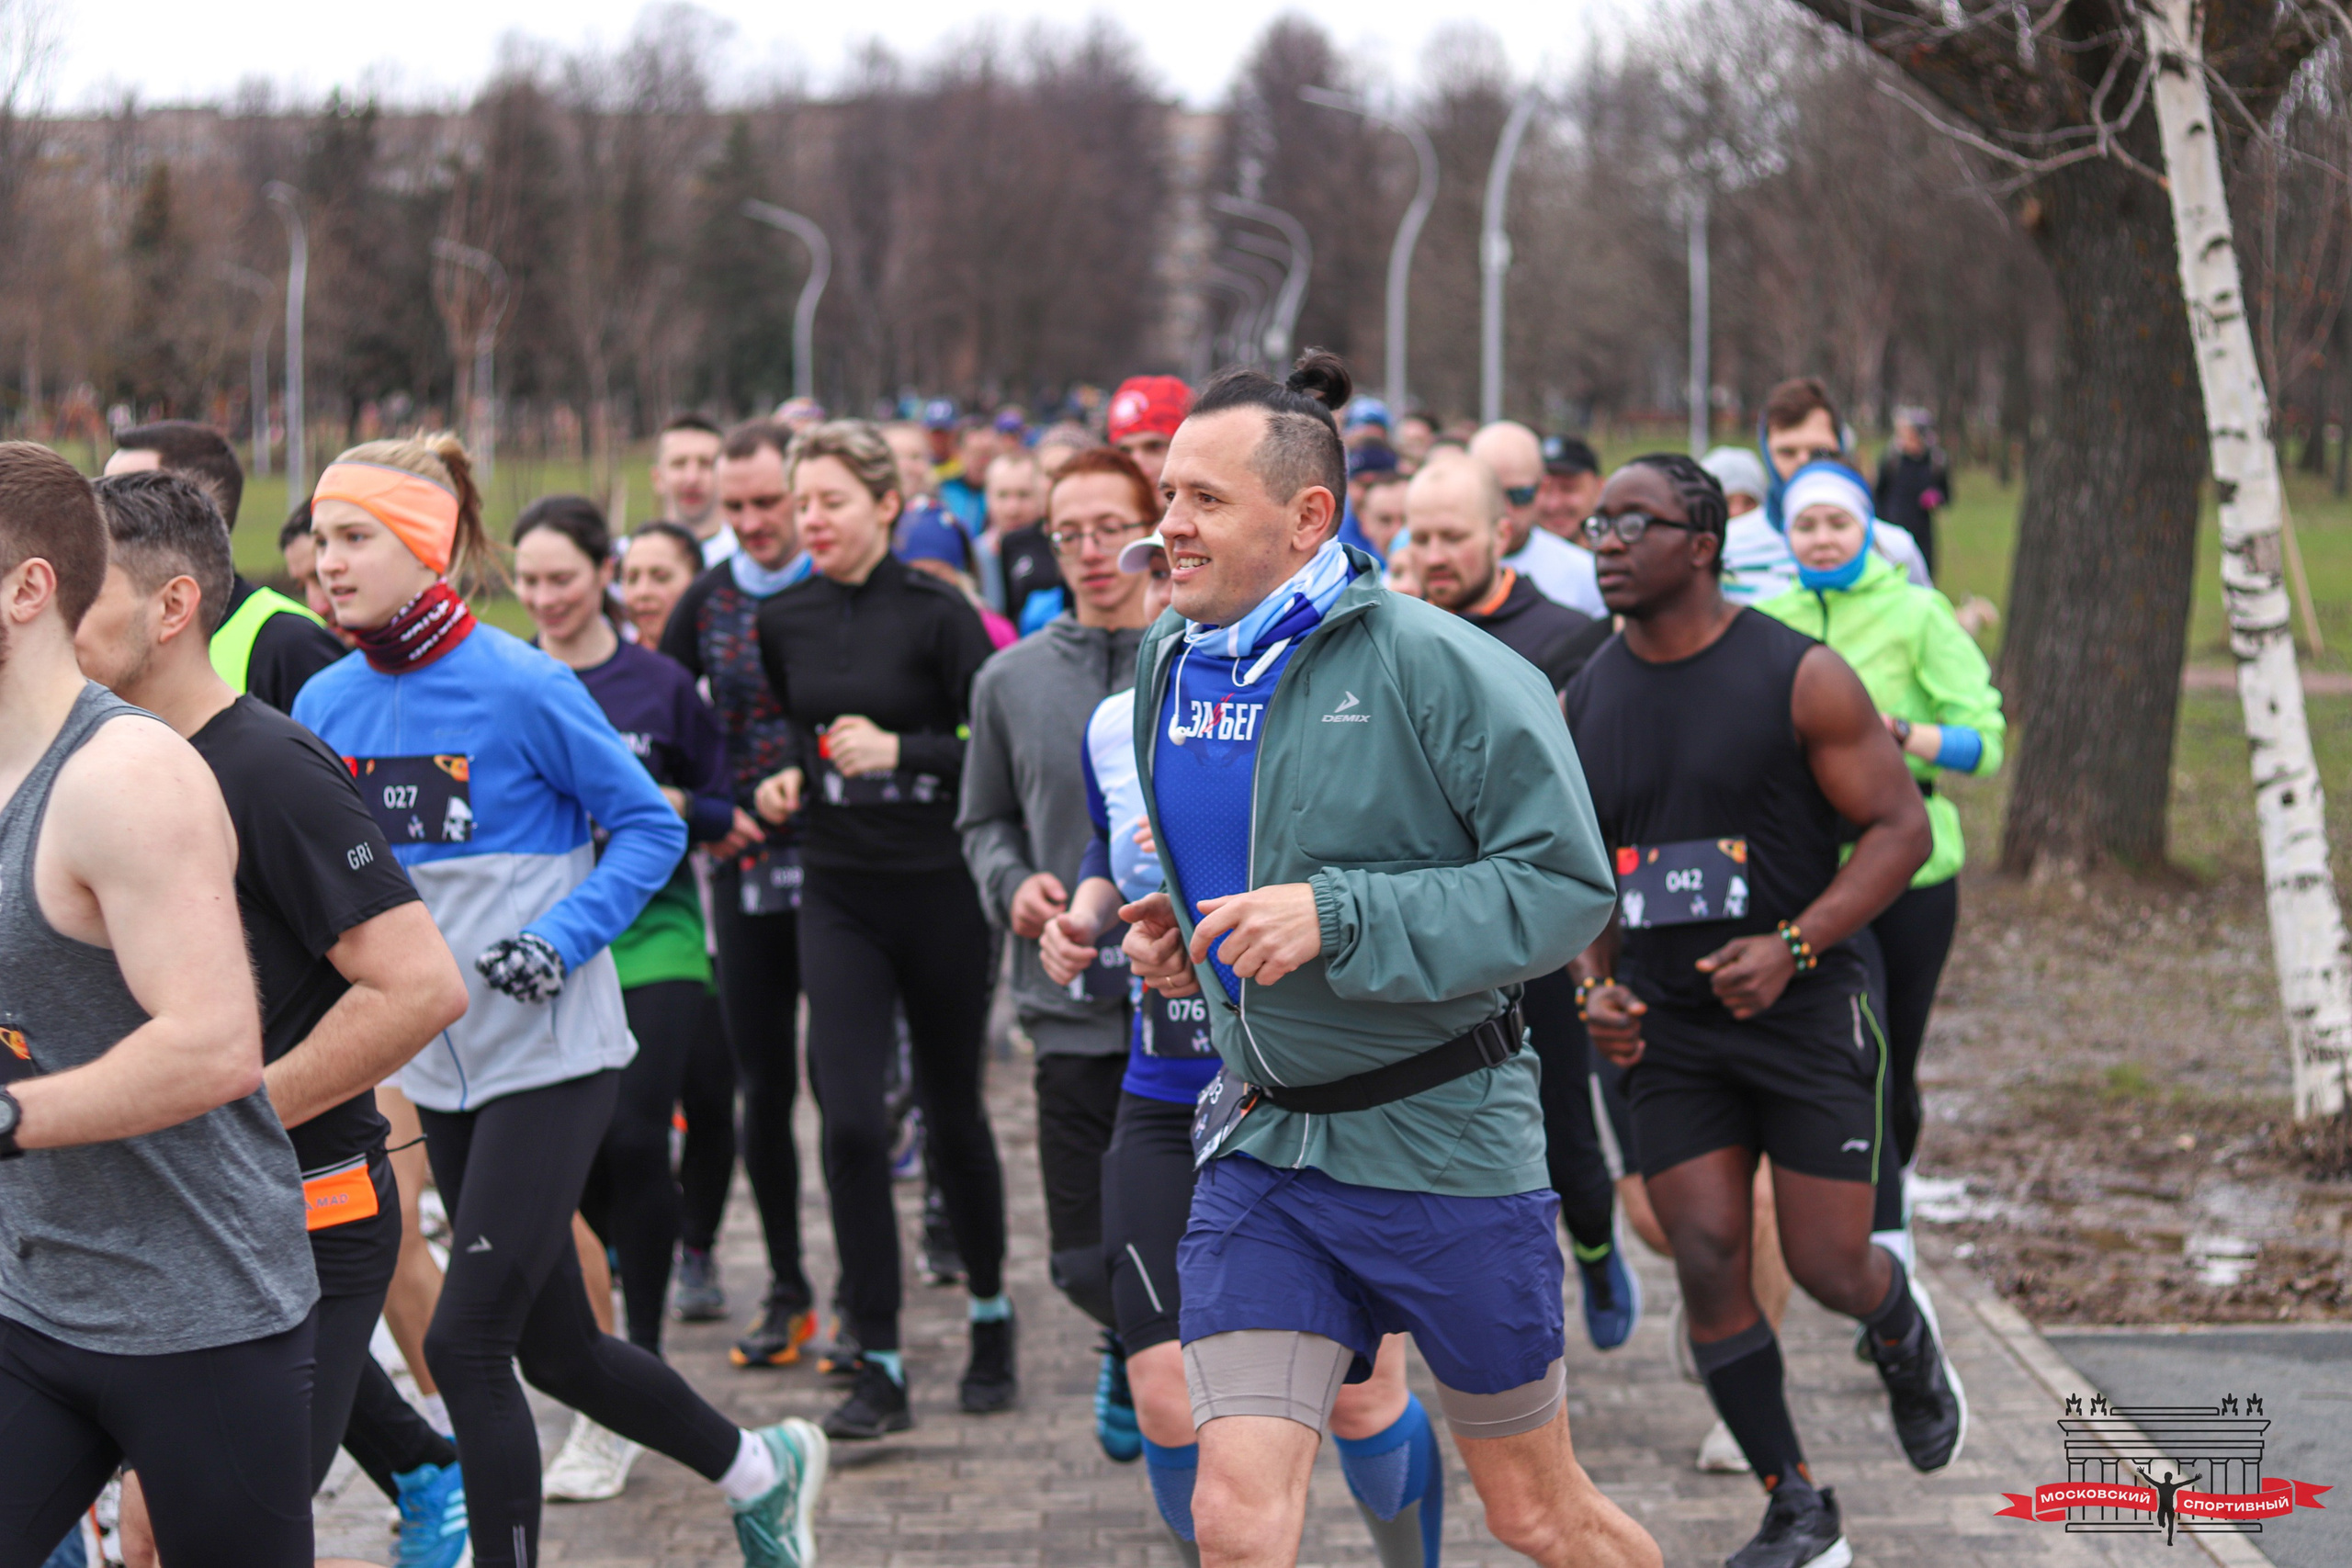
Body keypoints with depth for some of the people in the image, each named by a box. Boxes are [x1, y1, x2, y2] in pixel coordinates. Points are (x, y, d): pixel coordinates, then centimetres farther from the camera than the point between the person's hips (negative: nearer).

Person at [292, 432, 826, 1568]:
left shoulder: (521, 687, -15)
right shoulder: (328, 704, 1)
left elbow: (651, 828, -8)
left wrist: (560, 940, -20)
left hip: (551, 1056, -7)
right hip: (439, 1064, 7)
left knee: (467, 1343, -11)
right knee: (556, 1349, 15)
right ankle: (759, 1471, 38)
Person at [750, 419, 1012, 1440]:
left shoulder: (936, 614, -9)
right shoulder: (782, 622, 5)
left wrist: (902, 752, -25)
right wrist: (788, 780, 2)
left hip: (939, 887, -3)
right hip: (837, 893, 3)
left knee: (952, 1113, 10)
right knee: (850, 1122, -9)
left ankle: (990, 1312, 34)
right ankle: (878, 1366, -3)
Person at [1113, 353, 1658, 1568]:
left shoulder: (1433, 665, -15)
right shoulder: (1167, 665, 6)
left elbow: (1567, 883, -19)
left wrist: (1339, 920, -26)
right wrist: (1178, 935, 3)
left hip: (1442, 1138, -5)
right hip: (1259, 1148, 5)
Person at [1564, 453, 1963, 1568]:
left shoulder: (1800, 677, -10)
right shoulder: (1583, 704, 4)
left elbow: (1902, 827, -9)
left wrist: (1792, 946, -21)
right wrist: (1595, 985, -3)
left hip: (1807, 1013, -4)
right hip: (1668, 1028, 4)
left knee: (1828, 1267, -1)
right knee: (1707, 1262, -3)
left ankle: (1904, 1340, 37)